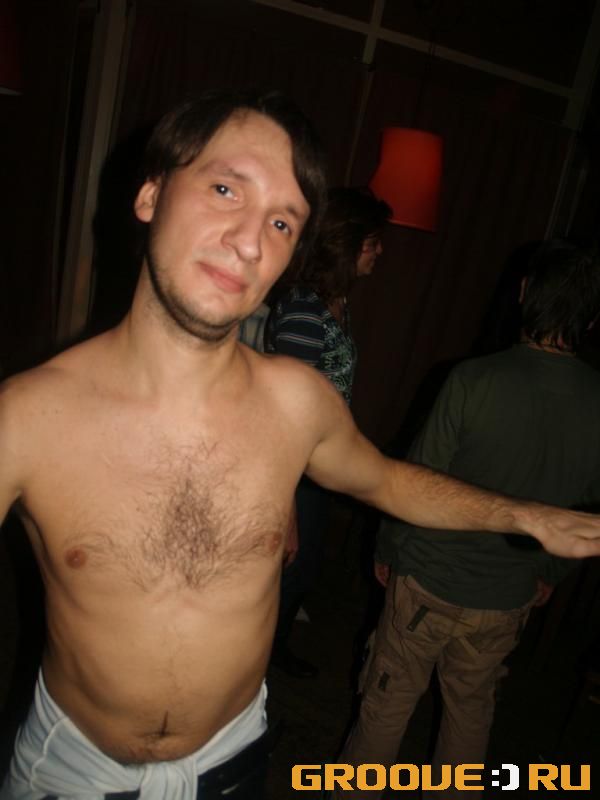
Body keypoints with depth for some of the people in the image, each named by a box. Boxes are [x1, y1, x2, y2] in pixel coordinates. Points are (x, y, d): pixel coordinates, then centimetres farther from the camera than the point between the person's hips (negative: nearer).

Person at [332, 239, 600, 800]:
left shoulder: (475, 380, -21)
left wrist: (387, 549, 4)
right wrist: (551, 571, 20)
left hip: (428, 583, -3)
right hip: (509, 600, 3)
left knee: (387, 704, 17)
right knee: (471, 710, 25)